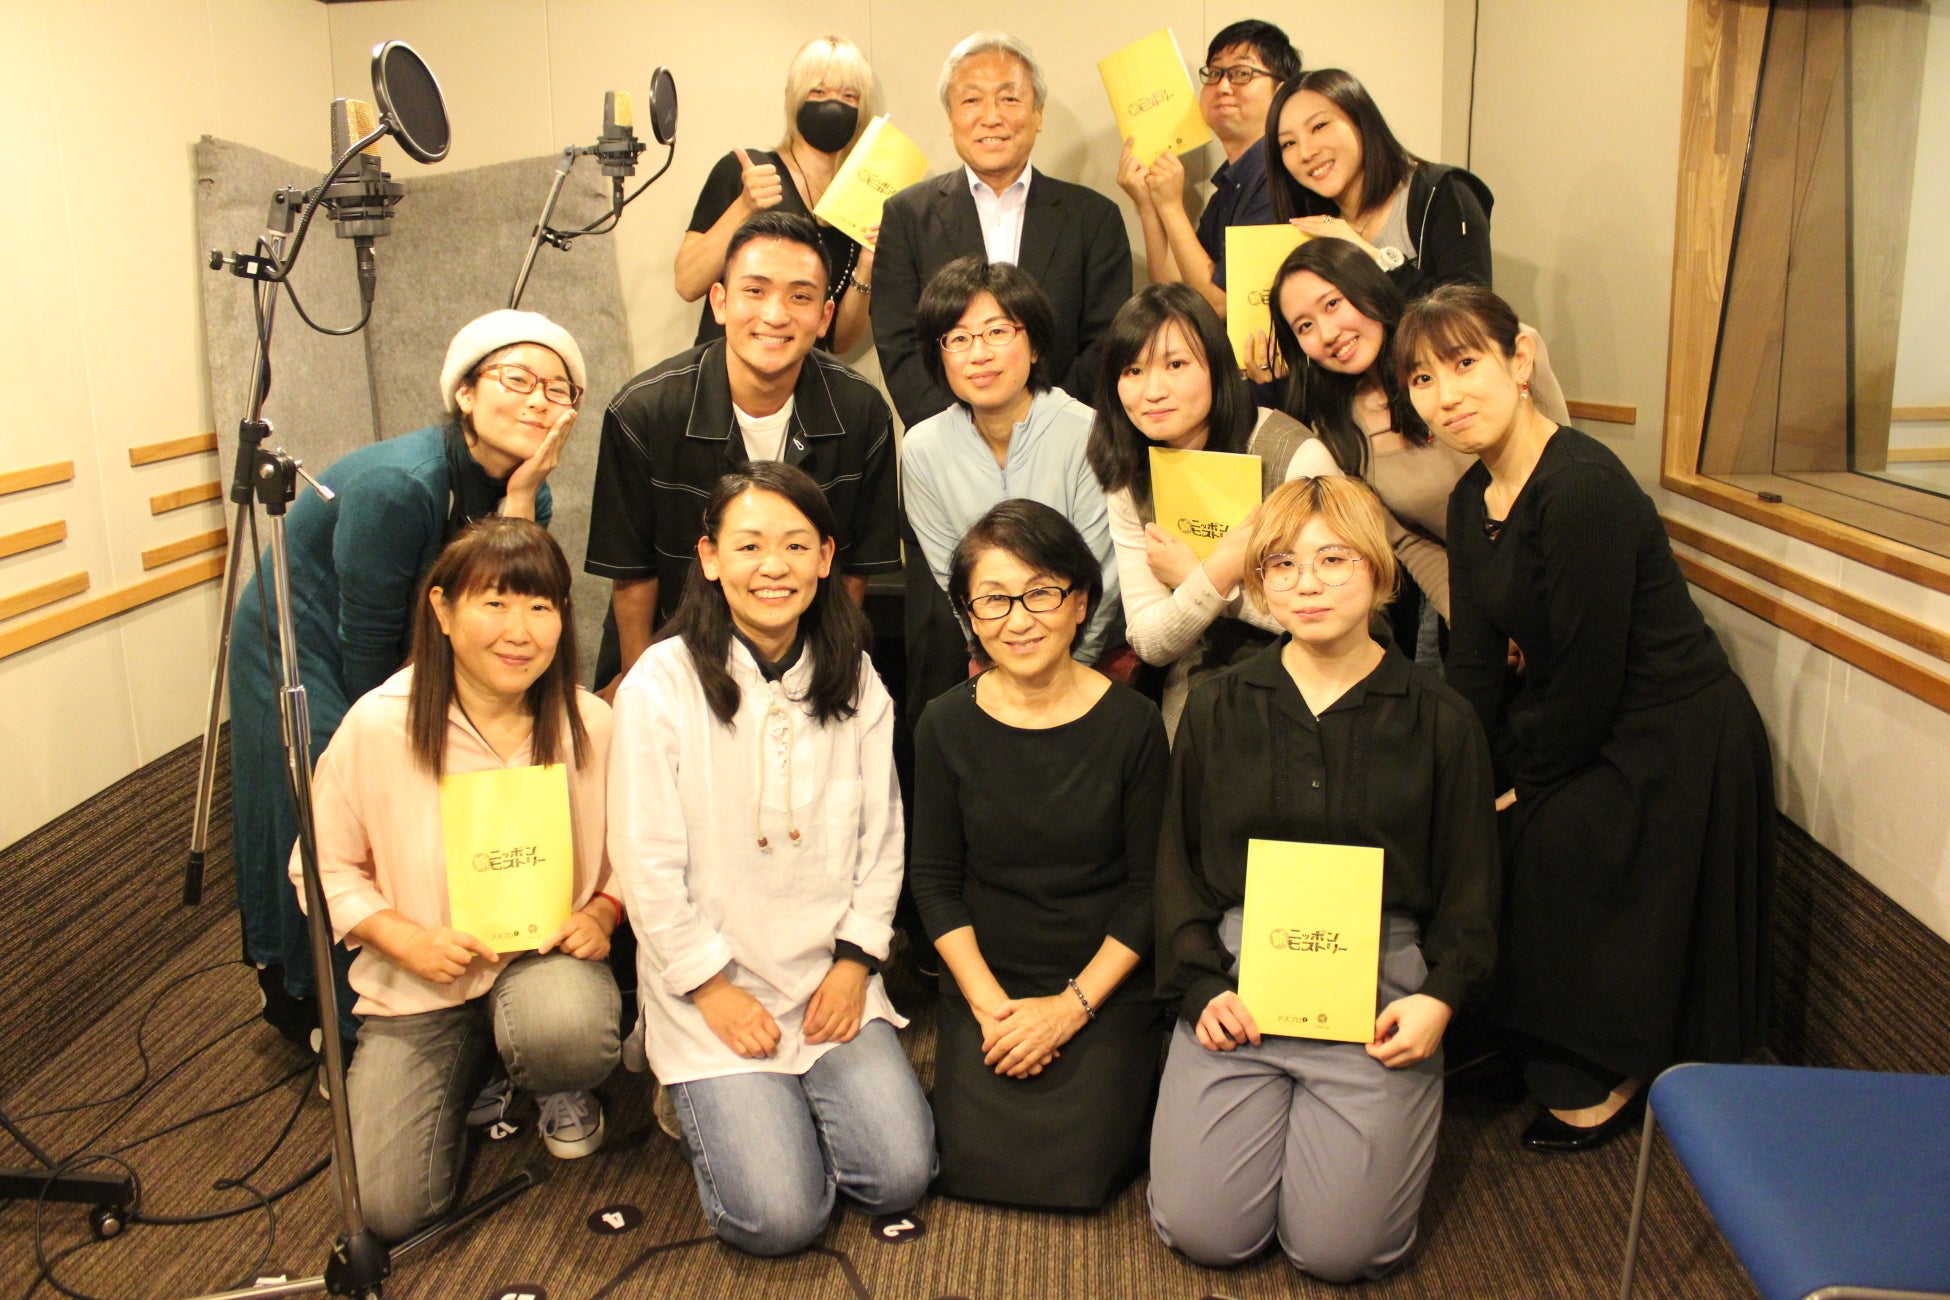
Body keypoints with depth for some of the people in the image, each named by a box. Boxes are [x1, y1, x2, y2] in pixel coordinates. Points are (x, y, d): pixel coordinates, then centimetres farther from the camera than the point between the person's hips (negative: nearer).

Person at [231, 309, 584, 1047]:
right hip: (306, 659, -7)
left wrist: (520, 502, -29)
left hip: (408, 664, 7)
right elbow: (365, 642, -23)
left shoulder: (527, 495, -10)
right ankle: (340, 1030, 22)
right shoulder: (397, 487, -33)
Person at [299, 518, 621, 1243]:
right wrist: (407, 939, -18)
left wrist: (601, 913, -15)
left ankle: (562, 1093, 4)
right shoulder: (378, 726, -14)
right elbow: (327, 868, -3)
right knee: (391, 1209, -9)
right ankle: (471, 1068, 23)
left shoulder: (590, 725, -10)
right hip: (419, 984, 1)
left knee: (567, 1033, -38)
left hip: (547, 958, 0)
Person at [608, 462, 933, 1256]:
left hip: (832, 981, 4)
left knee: (900, 1178, -7)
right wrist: (713, 988, -9)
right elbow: (647, 863, -10)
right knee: (780, 1217, -11)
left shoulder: (854, 679, 3)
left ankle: (787, 1094, 21)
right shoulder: (661, 684, -11)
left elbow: (881, 834, 6)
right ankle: (709, 1100, 19)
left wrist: (856, 960, -3)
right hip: (710, 987, -3)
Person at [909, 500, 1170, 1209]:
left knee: (1077, 1171, -11)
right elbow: (935, 880, 1)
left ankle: (1130, 1083, 19)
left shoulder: (1130, 723, -9)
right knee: (975, 1165, -9)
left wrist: (1072, 1005, -11)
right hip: (984, 984, 2)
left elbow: (1149, 885, -5)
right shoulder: (947, 725, -4)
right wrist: (990, 1004, -8)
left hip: (1108, 985, -1)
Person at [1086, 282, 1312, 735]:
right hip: (1198, 687, 3)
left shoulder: (1293, 454, -13)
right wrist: (1215, 575, -22)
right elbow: (1147, 644, -3)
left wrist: (1191, 575, -13)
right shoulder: (1129, 483, 0)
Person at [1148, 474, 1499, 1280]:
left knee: (1338, 1247, -7)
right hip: (1237, 980, 2)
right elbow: (1176, 866, 8)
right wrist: (1200, 986, -4)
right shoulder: (1216, 709, 5)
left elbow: (1470, 887, 6)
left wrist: (1440, 995, -9)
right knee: (1204, 1232, -6)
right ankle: (1274, 1110, 24)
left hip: (1376, 995, -1)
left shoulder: (1439, 721, 1)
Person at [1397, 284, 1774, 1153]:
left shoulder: (1584, 491, -27)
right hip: (1589, 734, 9)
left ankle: (1609, 1081, 14)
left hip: (1673, 748, -9)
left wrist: (1520, 786, -11)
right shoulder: (1473, 499, 2)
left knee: (1540, 846, -12)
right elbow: (1476, 661, 1)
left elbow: (1588, 676, -24)